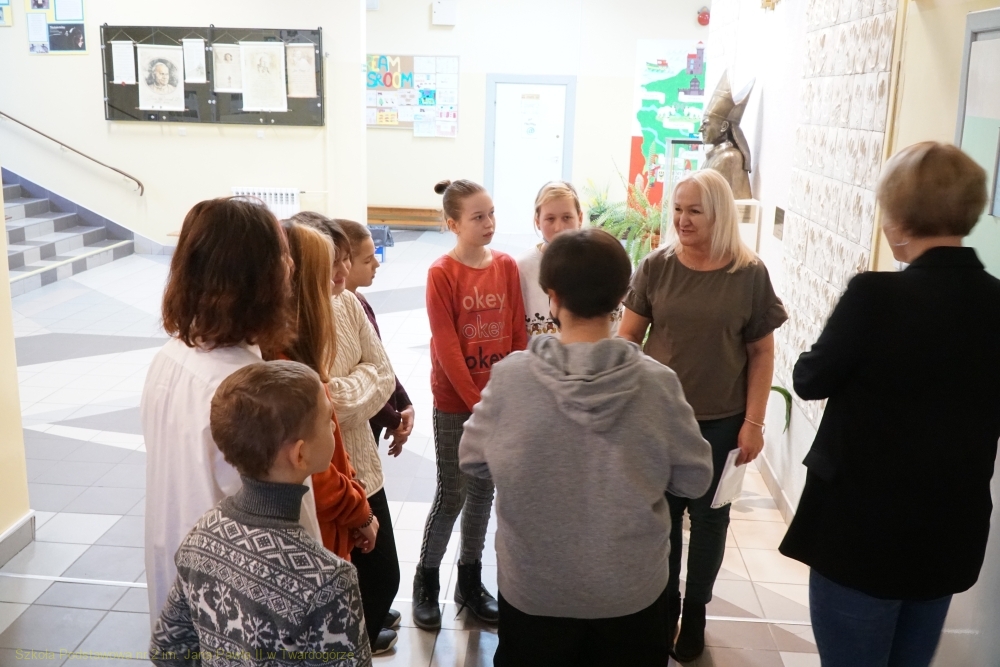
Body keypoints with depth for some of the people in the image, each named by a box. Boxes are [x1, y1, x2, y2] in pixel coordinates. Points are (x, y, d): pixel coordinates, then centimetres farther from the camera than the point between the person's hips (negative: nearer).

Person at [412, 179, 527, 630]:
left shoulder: (507, 267, 1)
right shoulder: (441, 274, -12)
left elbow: (518, 336, 3)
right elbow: (446, 348, -14)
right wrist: (477, 403, -14)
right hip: (454, 403, -4)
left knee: (483, 491, 14)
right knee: (451, 495, 3)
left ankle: (470, 582, 30)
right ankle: (426, 583, 24)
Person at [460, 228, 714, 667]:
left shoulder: (509, 377, -18)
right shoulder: (657, 382, -18)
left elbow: (473, 461, -4)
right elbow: (694, 480, -8)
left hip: (532, 591, 0)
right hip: (632, 591, 0)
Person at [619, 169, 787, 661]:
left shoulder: (749, 274, -8)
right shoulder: (657, 266, -5)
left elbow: (762, 353, -3)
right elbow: (628, 335, 1)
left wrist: (753, 422, -6)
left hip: (721, 420, -1)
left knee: (709, 515, 13)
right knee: (661, 511, 13)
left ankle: (695, 608, 34)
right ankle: (665, 602, 34)